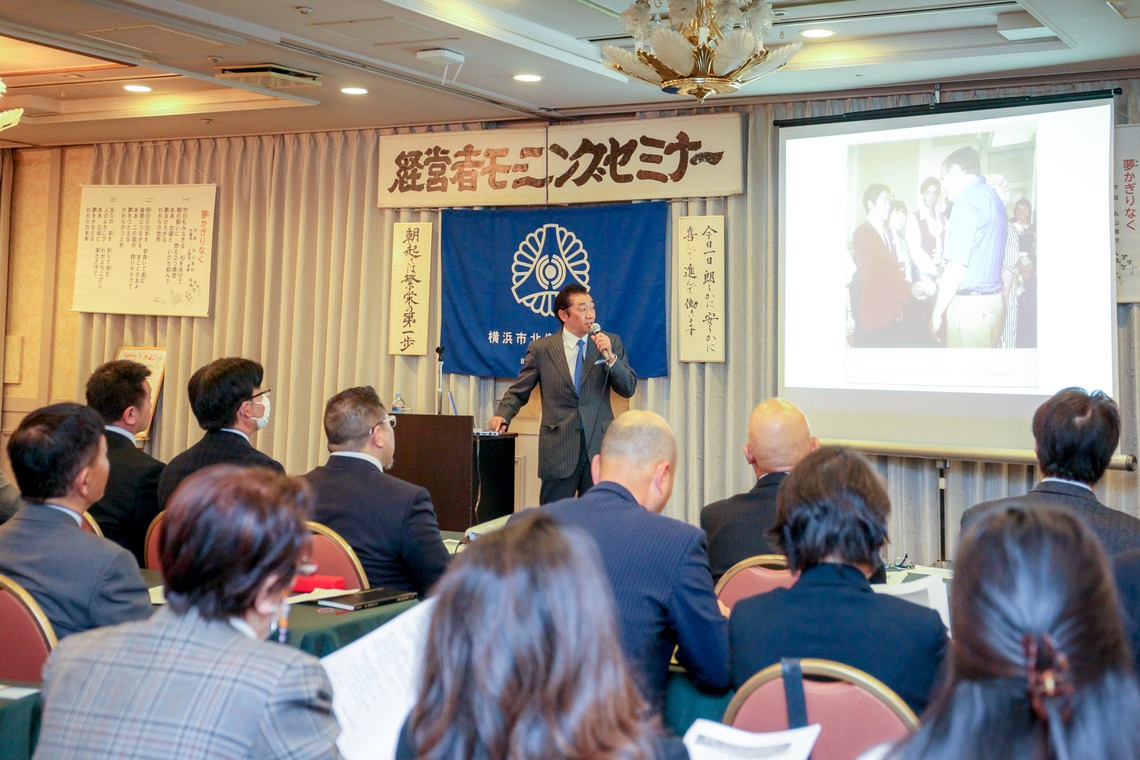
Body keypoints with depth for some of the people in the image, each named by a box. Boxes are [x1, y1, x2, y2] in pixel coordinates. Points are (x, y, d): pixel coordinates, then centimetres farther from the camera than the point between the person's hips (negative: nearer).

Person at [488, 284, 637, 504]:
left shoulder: (611, 342, 7)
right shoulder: (541, 349, 4)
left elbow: (628, 389, 2)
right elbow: (518, 392, 8)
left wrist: (610, 357, -12)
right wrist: (502, 415, -10)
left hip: (600, 445, 1)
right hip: (559, 448, -1)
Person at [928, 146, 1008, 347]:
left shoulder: (967, 200, -11)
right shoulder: (993, 198, 16)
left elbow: (957, 264, -17)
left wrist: (937, 311, -12)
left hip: (968, 304, -9)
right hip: (991, 302, 9)